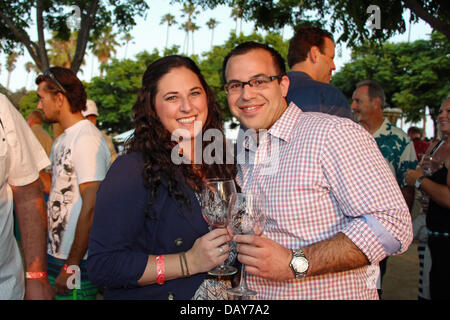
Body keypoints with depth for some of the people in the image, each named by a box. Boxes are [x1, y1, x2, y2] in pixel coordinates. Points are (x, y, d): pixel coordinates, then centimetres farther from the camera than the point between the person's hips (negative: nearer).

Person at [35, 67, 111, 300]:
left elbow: (91, 207, -22)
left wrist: (72, 266, -19)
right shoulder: (61, 141, 13)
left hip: (78, 263, -9)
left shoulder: (87, 139, -18)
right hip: (55, 255, 9)